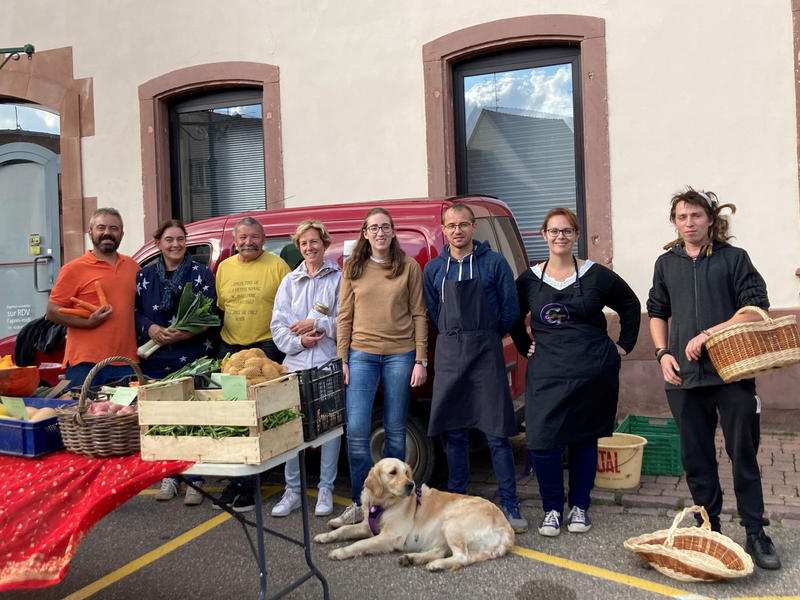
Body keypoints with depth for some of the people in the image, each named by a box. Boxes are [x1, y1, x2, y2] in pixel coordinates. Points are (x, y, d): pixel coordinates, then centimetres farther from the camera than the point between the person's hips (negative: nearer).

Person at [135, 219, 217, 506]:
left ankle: (194, 481, 8)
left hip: (193, 359, -2)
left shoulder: (202, 273, 4)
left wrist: (186, 333, -17)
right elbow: (134, 312, 10)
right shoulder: (145, 276, 11)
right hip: (156, 361, 2)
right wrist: (151, 329, -10)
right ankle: (168, 477, 19)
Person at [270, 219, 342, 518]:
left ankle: (326, 490, 14)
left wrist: (316, 323, -12)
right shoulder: (290, 281, 14)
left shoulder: (339, 278, 4)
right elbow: (277, 325, 8)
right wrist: (298, 341, -8)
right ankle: (292, 490, 15)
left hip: (329, 362, -3)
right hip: (296, 364, 3)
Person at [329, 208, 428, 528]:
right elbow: (344, 316, 7)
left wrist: (421, 359, -3)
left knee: (395, 430, 8)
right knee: (356, 430, -5)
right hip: (362, 354, 1)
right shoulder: (353, 268, 7)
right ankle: (361, 503, 8)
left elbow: (419, 314, 2)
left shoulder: (409, 266, 3)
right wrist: (343, 359, 1)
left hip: (400, 354, -1)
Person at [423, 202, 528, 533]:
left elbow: (510, 308, 2)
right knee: (453, 432, 9)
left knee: (496, 433, -2)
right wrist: (454, 337, 12)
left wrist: (487, 338, 9)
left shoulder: (494, 262, 0)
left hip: (486, 353, -3)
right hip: (449, 355, 3)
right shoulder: (434, 269, 9)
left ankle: (510, 504, 9)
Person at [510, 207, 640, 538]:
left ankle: (579, 507, 26)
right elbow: (514, 320, 20)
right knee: (542, 440, -10)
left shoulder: (596, 275, 1)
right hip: (546, 372, 0)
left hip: (593, 371, 0)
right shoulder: (529, 279, 5)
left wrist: (623, 345, 8)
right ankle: (552, 508, 10)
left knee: (585, 438, 9)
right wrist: (526, 348, 10)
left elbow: (630, 306, 13)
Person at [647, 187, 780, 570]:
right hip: (684, 375, 3)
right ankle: (708, 528, 23)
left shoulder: (734, 258, 1)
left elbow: (756, 308, -5)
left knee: (743, 454, 4)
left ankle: (756, 534, 16)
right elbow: (657, 313, 18)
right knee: (696, 458, 9)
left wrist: (708, 334, -14)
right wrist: (663, 353, 3)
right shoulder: (666, 263, 11)